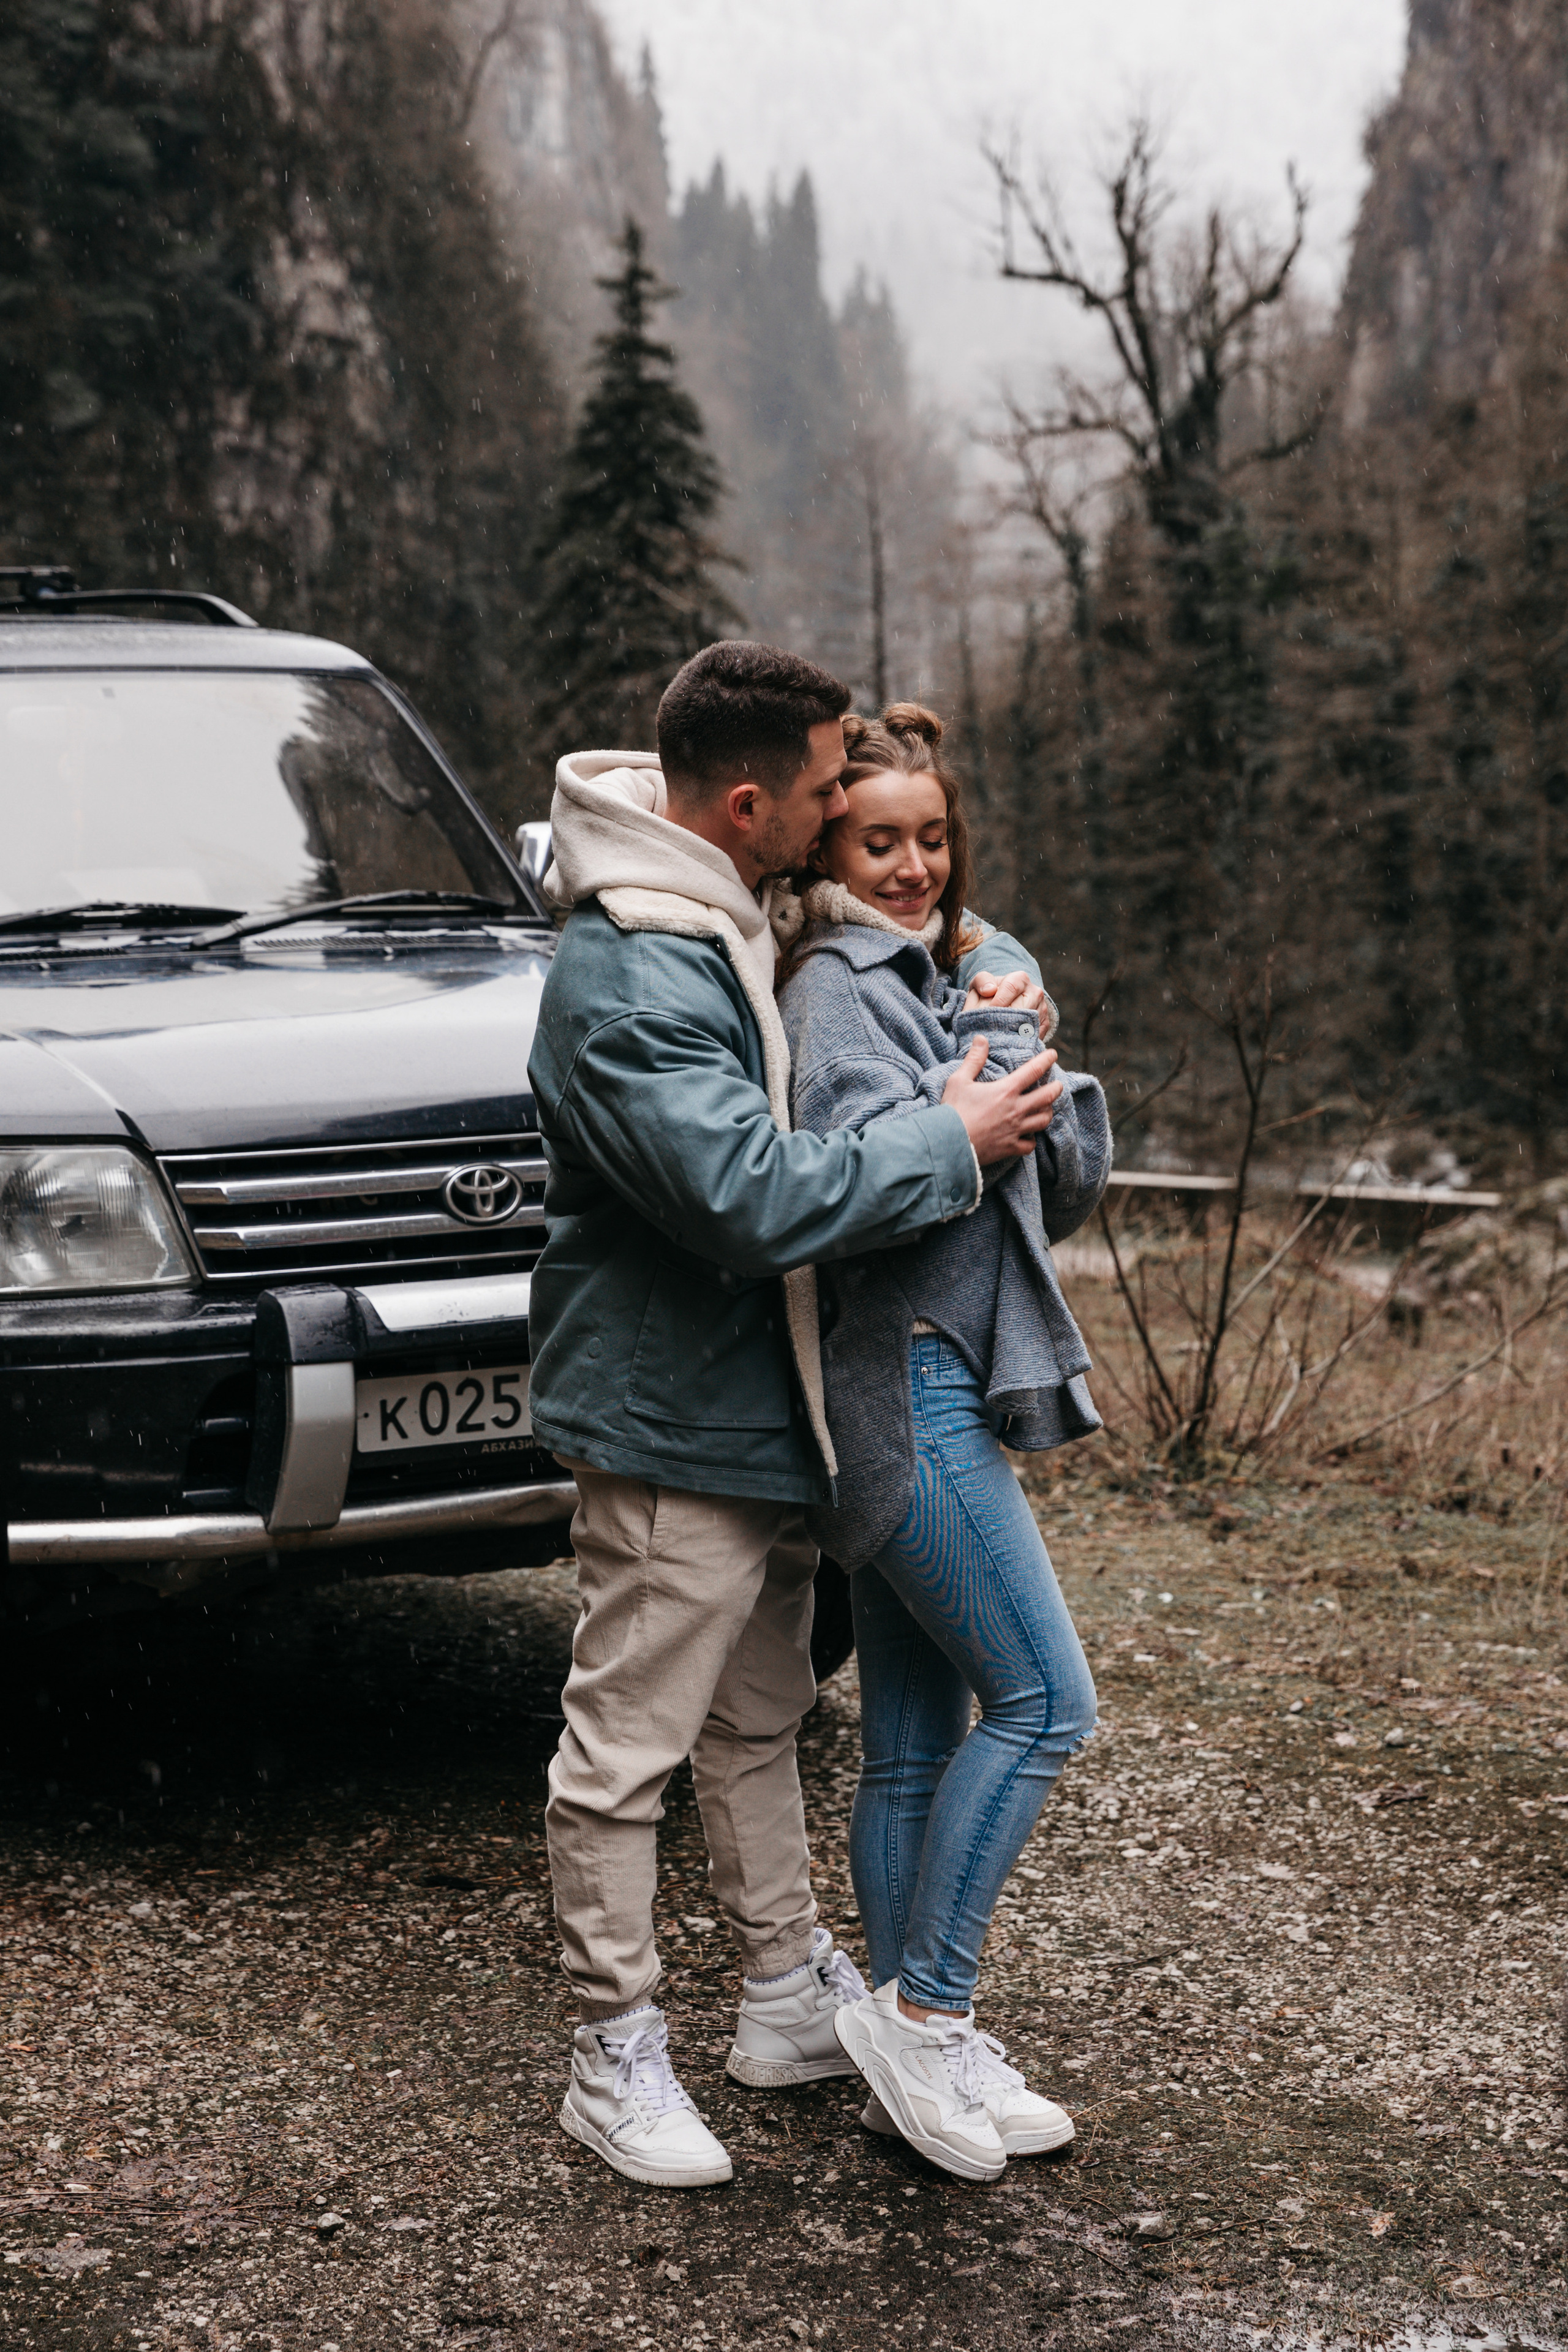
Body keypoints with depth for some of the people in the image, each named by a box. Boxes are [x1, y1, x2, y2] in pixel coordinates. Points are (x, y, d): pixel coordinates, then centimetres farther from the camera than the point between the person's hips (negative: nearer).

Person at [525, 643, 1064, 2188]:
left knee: (758, 1724, 21)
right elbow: (757, 1199, -33)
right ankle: (614, 2058, 13)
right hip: (669, 1420, -10)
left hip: (766, 1409, 10)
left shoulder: (730, 916, 6)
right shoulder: (628, 980, -26)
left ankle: (789, 1997, 34)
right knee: (625, 1750, 2)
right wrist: (952, 1142, -22)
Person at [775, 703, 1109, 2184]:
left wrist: (1032, 1054, -1)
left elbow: (1070, 1191, 15)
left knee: (915, 1744, 10)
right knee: (1043, 1698, -11)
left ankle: (919, 2054, 16)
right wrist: (996, 1050, -14)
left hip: (941, 1393, 9)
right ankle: (923, 2008, -3)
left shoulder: (953, 975, 18)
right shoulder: (838, 990, -8)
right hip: (900, 1391, -9)